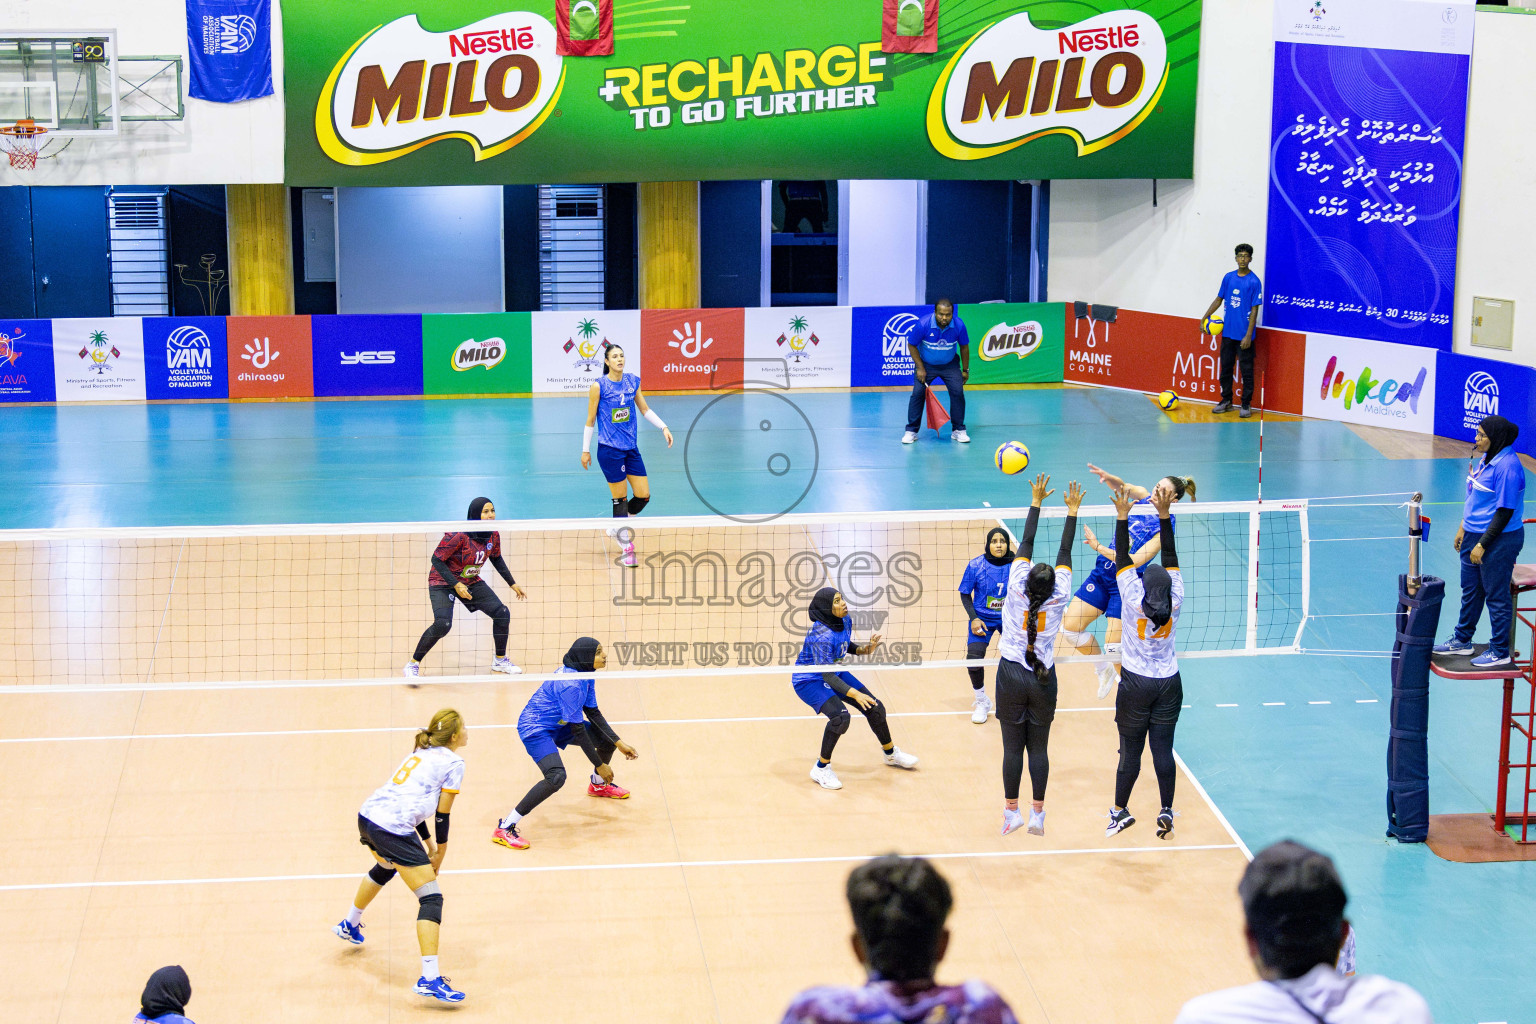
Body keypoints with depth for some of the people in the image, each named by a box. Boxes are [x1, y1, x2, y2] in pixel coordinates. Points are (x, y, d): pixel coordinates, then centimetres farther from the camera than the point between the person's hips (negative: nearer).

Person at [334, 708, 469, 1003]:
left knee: (385, 868, 40)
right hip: (393, 831, -9)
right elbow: (442, 814, -1)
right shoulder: (453, 763, -2)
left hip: (368, 816, 9)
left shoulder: (422, 752, 21)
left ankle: (350, 925, 61)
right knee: (432, 899, -6)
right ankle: (430, 979, -15)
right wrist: (440, 853, 11)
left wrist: (429, 843, 24)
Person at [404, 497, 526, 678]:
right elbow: (437, 559, -23)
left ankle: (500, 660, 21)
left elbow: (496, 558, 12)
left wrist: (512, 583, 13)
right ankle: (413, 664, -9)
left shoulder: (493, 535, -8)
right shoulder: (458, 535, -29)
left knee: (502, 614, -2)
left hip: (471, 581, 7)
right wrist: (456, 585, -28)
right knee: (443, 624, -28)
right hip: (443, 582, -7)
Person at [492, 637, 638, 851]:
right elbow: (577, 730, -26)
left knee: (608, 738, 12)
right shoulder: (570, 684, -32)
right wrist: (600, 764, -18)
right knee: (557, 777, -31)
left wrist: (619, 743, 2)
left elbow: (592, 713, 8)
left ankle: (598, 784, 45)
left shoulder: (585, 675, -2)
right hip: (535, 729, -10)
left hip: (557, 725, 10)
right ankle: (504, 828, -24)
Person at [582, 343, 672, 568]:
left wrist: (663, 427, 5)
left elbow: (645, 409, 17)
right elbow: (590, 420, -2)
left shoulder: (633, 381, 5)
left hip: (631, 448, 6)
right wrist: (585, 450, 0)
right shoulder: (599, 386, -9)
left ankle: (617, 528, 31)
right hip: (609, 450, -5)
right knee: (620, 498, -1)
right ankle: (626, 549, 9)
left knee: (644, 496, 5)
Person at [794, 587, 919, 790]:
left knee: (875, 708, 8)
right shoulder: (821, 635, -34)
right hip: (809, 680, -8)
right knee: (841, 716, -31)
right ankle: (821, 769, -11)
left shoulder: (845, 621, -10)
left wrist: (865, 649, -8)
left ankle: (891, 754, 35)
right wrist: (854, 694, -38)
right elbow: (827, 676, -32)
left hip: (835, 673, 8)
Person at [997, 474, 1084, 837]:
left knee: (1012, 748, 3)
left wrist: (1036, 502, -1)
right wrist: (1072, 511, 3)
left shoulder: (1018, 590, -14)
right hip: (1043, 680, 1)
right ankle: (1037, 816, 9)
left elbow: (1026, 544, -7)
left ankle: (1012, 813, 8)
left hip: (1011, 676, -1)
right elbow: (1065, 551, -4)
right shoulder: (1058, 599, -11)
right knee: (1039, 748, 6)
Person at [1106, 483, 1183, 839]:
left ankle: (1120, 811, 16)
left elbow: (1122, 561, -17)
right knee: (1163, 749, 7)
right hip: (1169, 683, 3)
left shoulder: (1135, 603, -18)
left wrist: (1122, 517, -18)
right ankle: (1166, 812, 8)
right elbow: (1170, 559, -8)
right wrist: (1164, 516, -10)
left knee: (1130, 751, 5)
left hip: (1136, 684, -2)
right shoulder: (1175, 604, -12)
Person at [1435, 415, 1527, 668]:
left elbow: (1505, 511, -22)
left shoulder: (1507, 466, -22)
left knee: (1496, 595, 3)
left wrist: (1482, 544, -20)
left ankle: (1500, 652, 16)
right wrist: (1463, 528, 19)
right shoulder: (1486, 458, 7)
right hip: (1475, 534, 9)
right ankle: (1462, 640, 35)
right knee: (1470, 590, 20)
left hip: (1499, 540, -9)